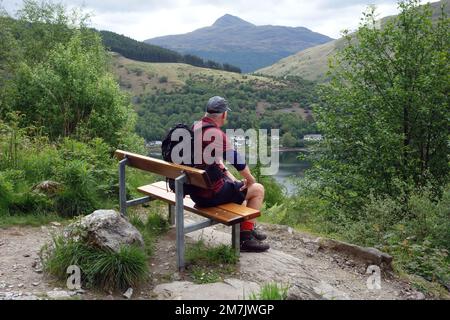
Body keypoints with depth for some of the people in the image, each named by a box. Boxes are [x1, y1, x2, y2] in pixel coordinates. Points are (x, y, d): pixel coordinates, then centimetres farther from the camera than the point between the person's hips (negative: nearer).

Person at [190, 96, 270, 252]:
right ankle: (246, 238, 12)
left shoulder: (195, 128, 6)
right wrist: (250, 179, 3)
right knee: (258, 189, 7)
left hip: (195, 191, 9)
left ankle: (247, 229, 39)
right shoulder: (216, 133, -22)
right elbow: (238, 160, -15)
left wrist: (234, 180, 11)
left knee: (237, 186, 32)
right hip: (212, 194, -9)